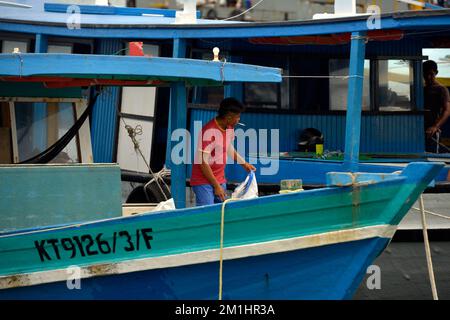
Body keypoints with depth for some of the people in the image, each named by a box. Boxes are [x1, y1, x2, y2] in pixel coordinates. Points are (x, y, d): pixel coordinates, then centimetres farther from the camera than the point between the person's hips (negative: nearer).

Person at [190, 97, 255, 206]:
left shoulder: (229, 128, 5)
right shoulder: (210, 131, -21)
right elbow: (203, 163, -20)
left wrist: (244, 163, 27)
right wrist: (216, 186, -16)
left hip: (220, 180, 8)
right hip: (204, 182, -8)